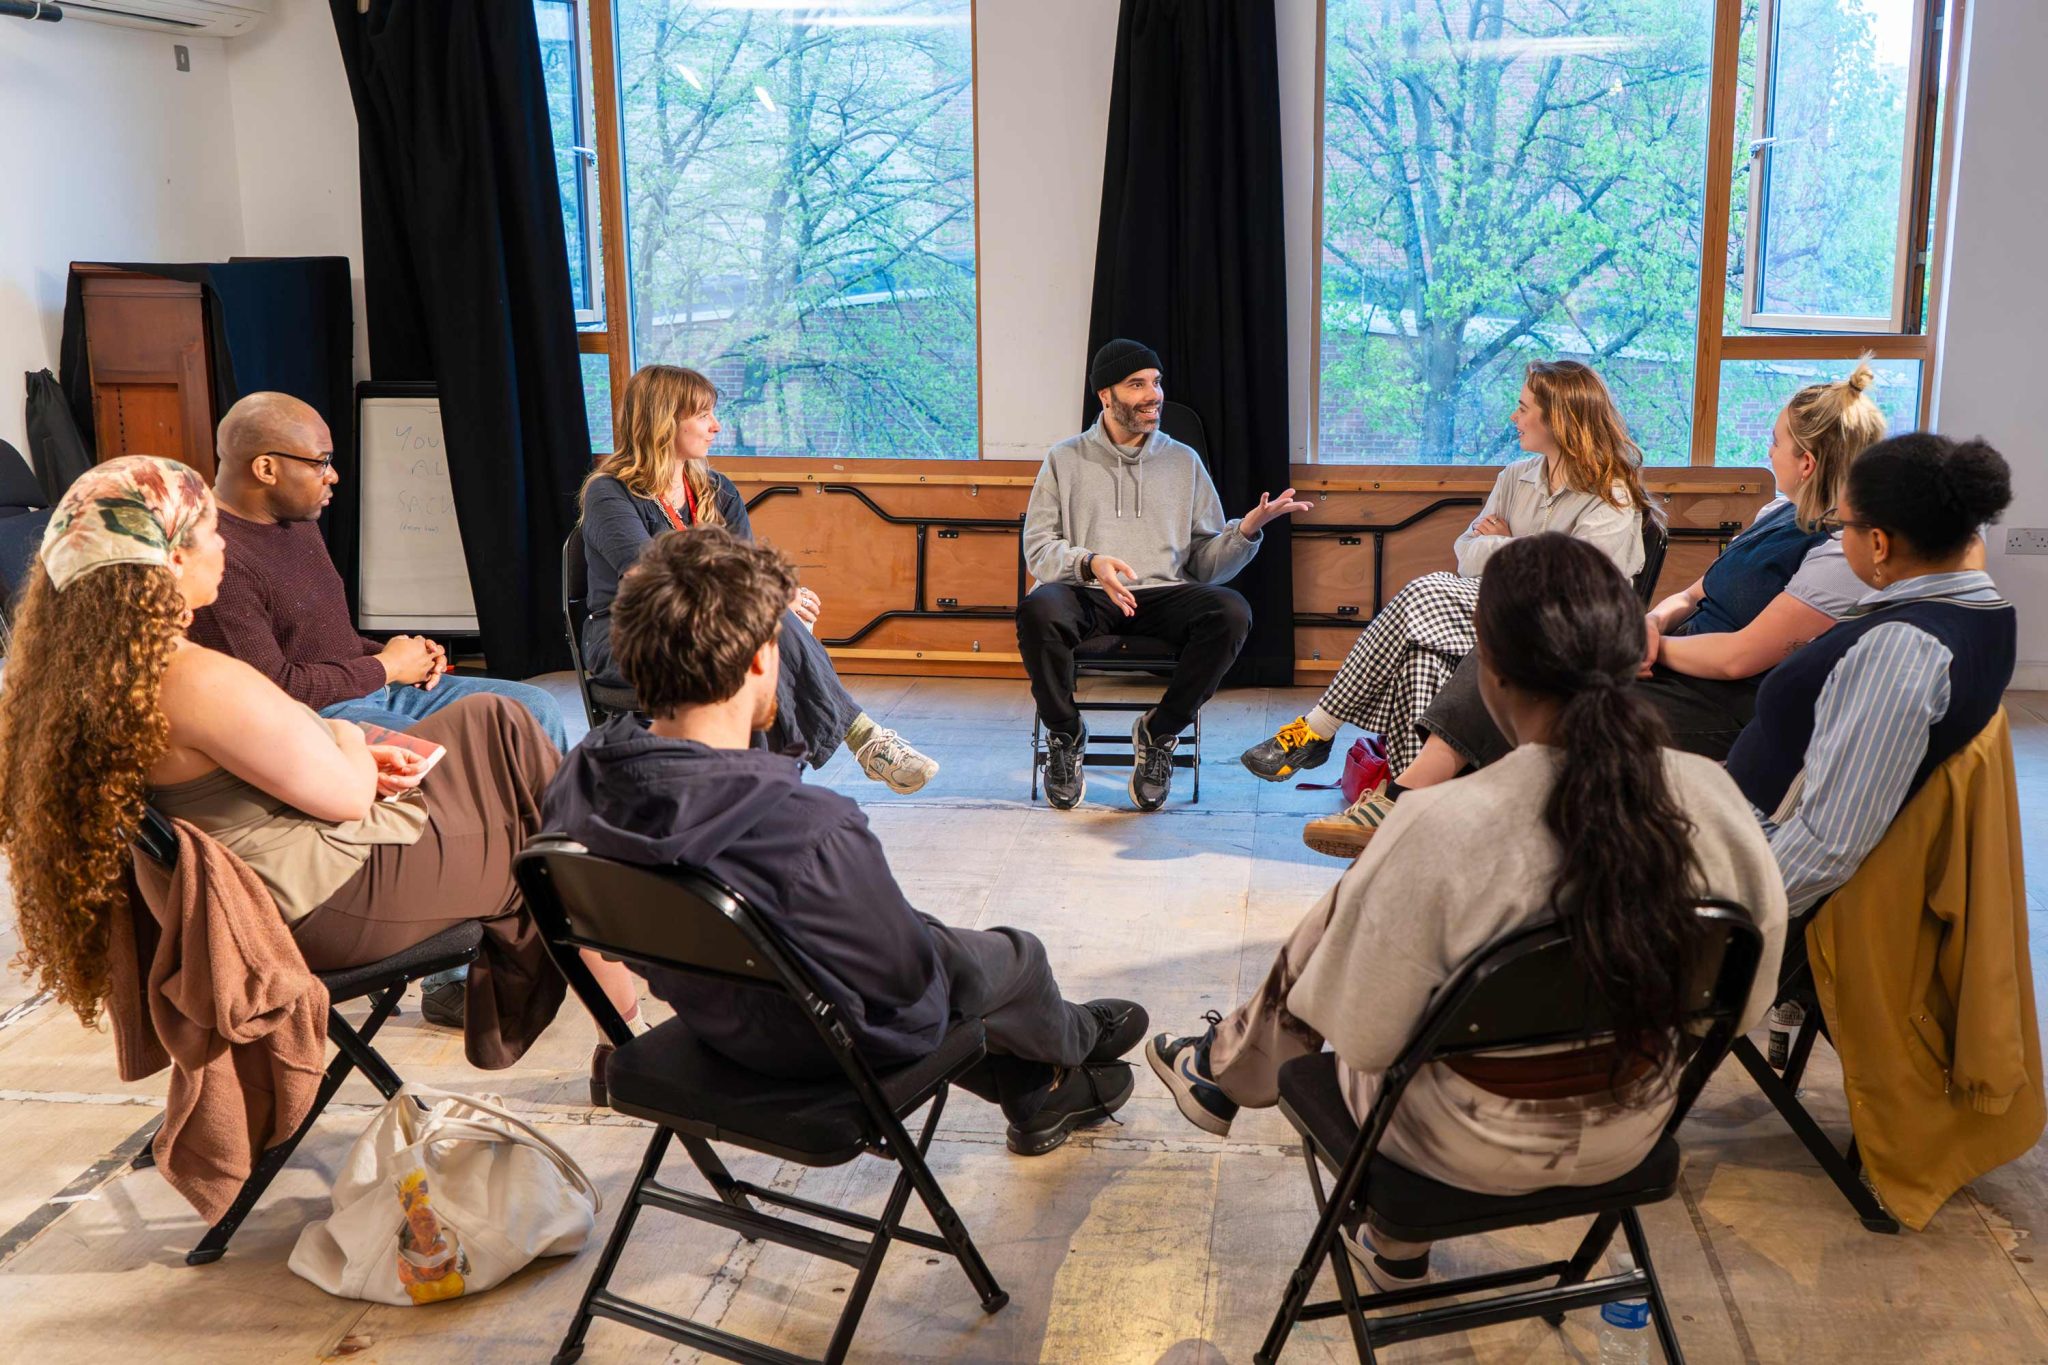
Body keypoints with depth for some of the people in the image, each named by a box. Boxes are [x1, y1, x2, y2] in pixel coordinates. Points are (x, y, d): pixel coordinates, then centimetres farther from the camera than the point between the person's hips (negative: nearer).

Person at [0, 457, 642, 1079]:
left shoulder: (92, 673, 1)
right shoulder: (203, 682, -29)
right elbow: (348, 796, -21)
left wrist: (353, 760, 4)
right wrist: (346, 738, 1)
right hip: (334, 905, -10)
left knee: (493, 722, 17)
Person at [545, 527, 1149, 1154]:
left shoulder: (579, 782, -20)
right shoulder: (812, 832, -42)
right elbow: (906, 978, -28)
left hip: (708, 1022, 6)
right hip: (833, 1047, -6)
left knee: (933, 934, 30)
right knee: (1014, 955, 22)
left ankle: (1036, 1095, 52)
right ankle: (1072, 1039, 57)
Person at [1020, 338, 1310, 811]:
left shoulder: (1184, 461, 18)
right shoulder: (1066, 460, 13)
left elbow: (1206, 562, 12)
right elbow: (1038, 548, 3)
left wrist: (1246, 529, -7)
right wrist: (1090, 563, -16)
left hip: (1165, 595, 2)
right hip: (1087, 595, -1)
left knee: (1231, 612, -31)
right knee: (1038, 611, -37)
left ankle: (1159, 732, -10)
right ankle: (1065, 736, -8)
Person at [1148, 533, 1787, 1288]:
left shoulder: (1438, 830, -31)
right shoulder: (1717, 798, -18)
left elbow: (1361, 1038, -18)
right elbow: (1746, 1006, -3)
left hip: (1469, 1151, -4)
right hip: (1630, 1139, 4)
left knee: (1329, 925, 18)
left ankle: (1225, 1073, 48)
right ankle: (1396, 1247, 41)